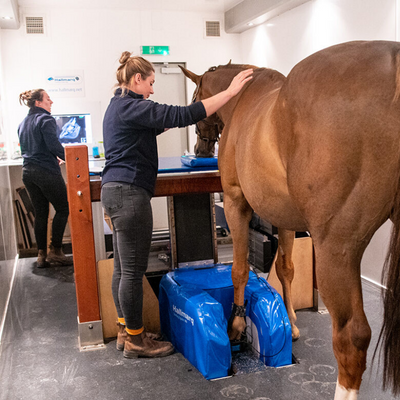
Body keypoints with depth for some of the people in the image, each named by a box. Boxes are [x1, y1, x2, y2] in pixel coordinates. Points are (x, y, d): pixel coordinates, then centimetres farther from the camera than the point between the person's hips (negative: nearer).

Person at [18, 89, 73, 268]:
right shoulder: (46, 119, -10)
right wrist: (65, 157, -2)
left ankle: (41, 255, 12)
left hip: (28, 171, 8)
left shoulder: (23, 123, 16)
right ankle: (55, 251, 3)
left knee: (40, 213, 11)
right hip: (46, 171, -8)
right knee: (63, 209, 4)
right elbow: (53, 144, -19)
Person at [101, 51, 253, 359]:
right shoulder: (131, 107, -13)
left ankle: (125, 330, 27)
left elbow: (157, 124, 31)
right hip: (130, 192, -11)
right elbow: (182, 116, -22)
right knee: (133, 270, -1)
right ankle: (135, 339, 12)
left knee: (123, 267, 16)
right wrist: (230, 91, -19)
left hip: (115, 190, 11)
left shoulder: (118, 106, 18)